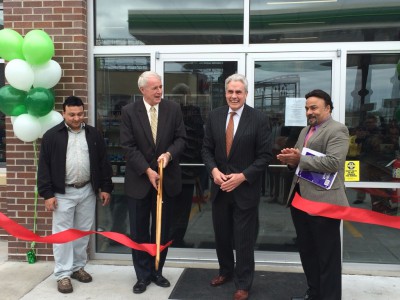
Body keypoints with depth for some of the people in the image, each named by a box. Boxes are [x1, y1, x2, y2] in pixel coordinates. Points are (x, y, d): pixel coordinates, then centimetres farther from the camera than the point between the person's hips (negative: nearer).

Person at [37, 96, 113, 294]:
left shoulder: (93, 134, 5)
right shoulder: (52, 136, -4)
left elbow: (103, 162, 8)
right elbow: (44, 167, -4)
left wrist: (105, 187, 4)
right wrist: (47, 194, -9)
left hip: (88, 191, 3)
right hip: (63, 193, -3)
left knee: (83, 232, 12)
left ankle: (78, 267, 27)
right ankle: (63, 274, 11)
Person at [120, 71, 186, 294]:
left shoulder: (173, 108, 0)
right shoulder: (129, 111, -5)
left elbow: (181, 139, 0)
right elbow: (129, 147, -9)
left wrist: (169, 154, -20)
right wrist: (147, 171, -17)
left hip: (167, 178, 2)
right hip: (139, 180, -1)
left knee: (162, 230, 12)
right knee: (139, 231, 8)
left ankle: (157, 271, 29)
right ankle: (143, 275, 23)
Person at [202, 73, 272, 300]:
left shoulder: (260, 119, -8)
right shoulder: (215, 116, 4)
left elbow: (265, 155, -9)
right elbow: (207, 149, 7)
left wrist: (242, 176, -17)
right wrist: (213, 170, -11)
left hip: (246, 189, -4)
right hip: (220, 187, 4)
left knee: (244, 239, 7)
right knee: (221, 235, 17)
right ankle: (226, 271, 41)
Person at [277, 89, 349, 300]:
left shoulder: (337, 130, -9)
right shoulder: (305, 130, 18)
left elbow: (333, 162, -22)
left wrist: (300, 159, -19)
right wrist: (290, 158, -6)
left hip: (323, 201, -9)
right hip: (299, 197, 9)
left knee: (327, 256, 4)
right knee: (306, 251, 18)